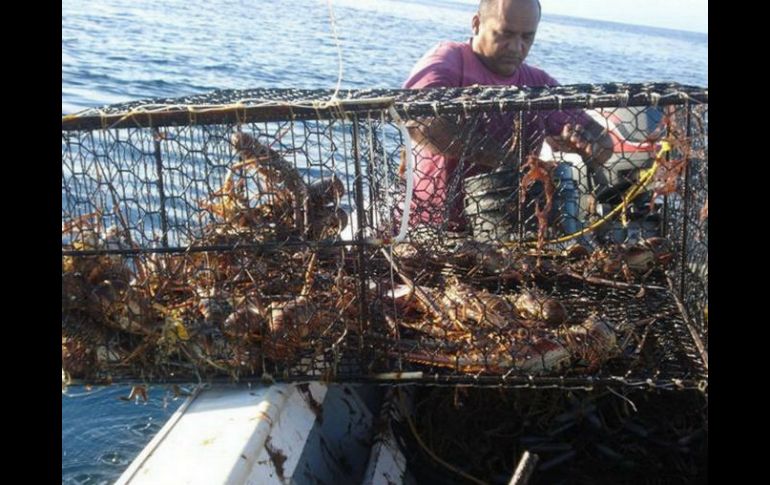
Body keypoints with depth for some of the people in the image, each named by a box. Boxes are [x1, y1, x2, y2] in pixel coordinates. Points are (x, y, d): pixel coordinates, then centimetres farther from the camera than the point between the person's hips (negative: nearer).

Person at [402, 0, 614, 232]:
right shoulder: (449, 59, -1)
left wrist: (585, 141, -13)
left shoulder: (539, 84, 13)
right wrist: (500, 157, -24)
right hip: (435, 231, -4)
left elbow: (604, 146, 11)